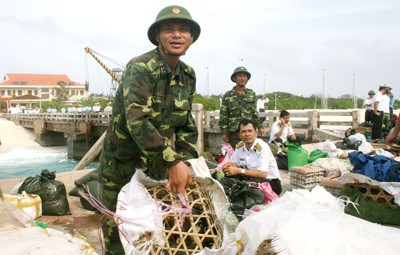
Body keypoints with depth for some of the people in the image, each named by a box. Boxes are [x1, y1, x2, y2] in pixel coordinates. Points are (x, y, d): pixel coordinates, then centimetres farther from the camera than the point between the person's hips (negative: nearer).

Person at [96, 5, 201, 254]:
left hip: (158, 162, 6)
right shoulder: (140, 68, -22)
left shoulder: (188, 75, -1)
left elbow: (187, 125, 2)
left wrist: (185, 163, -9)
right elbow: (137, 120, -33)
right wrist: (174, 161, -36)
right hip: (123, 160, -5)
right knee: (117, 224, 8)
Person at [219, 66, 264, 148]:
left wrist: (259, 127, 9)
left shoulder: (251, 94, 11)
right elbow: (223, 116, 1)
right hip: (234, 133, -2)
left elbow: (254, 113, 16)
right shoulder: (227, 96, 2)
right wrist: (224, 132, -4)